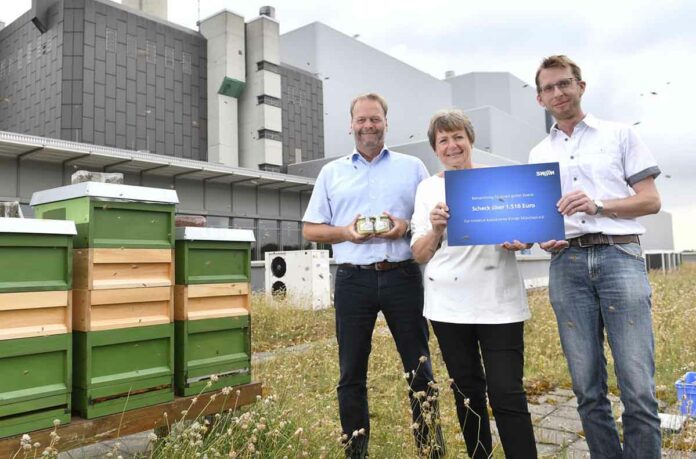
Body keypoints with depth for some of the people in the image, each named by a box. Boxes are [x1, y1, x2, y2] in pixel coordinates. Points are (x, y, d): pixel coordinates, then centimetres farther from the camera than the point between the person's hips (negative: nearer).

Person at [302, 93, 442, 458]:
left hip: (402, 276, 0)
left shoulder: (412, 167, 11)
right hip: (353, 280, 1)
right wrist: (346, 232, -9)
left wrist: (407, 226, -12)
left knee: (419, 368, 6)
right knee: (352, 373, 7)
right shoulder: (331, 172, 12)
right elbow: (310, 230, 10)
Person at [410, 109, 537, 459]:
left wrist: (519, 241, -11)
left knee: (507, 394, -5)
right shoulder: (428, 188, 8)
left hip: (498, 301, -1)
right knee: (467, 391, 13)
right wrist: (436, 230, -14)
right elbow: (419, 254, 7)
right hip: (448, 303, 2)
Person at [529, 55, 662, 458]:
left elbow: (651, 200, 5)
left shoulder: (620, 134, 12)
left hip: (620, 255, -2)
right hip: (567, 263, 3)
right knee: (588, 388, 4)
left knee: (638, 386, -7)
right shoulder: (538, 154, 19)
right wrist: (542, 237, -4)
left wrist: (599, 205, -11)